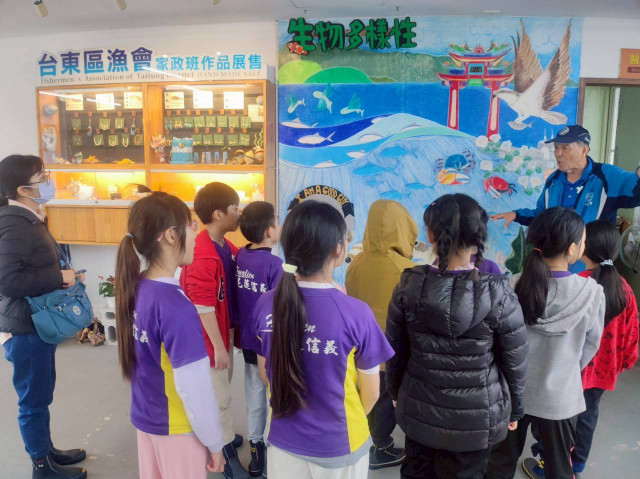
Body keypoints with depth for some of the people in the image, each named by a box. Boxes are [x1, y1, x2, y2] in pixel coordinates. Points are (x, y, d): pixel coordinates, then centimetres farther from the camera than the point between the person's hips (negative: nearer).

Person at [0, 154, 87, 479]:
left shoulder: (29, 218, 8)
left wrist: (60, 276, 3)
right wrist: (59, 278, -23)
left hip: (39, 322, 9)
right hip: (27, 327, -9)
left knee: (40, 394, 22)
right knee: (33, 398, 8)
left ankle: (46, 450, 39)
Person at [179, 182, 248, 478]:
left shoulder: (226, 246, 2)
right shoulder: (203, 256, -26)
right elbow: (203, 307, -25)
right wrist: (218, 346, -20)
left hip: (226, 329, 9)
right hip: (211, 336, -8)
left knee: (221, 390, 23)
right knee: (219, 396, 7)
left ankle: (222, 437, 42)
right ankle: (227, 453, 23)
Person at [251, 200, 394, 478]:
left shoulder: (266, 305, -14)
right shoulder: (356, 314, -25)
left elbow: (265, 373, 1)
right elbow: (371, 393, -11)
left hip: (283, 439, 3)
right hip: (338, 446, -3)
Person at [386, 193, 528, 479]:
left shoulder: (409, 286, -15)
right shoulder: (497, 294, -21)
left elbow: (395, 349, -3)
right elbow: (515, 362, -9)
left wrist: (395, 391, 14)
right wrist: (514, 409, 8)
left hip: (418, 409, 2)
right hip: (475, 416, -2)